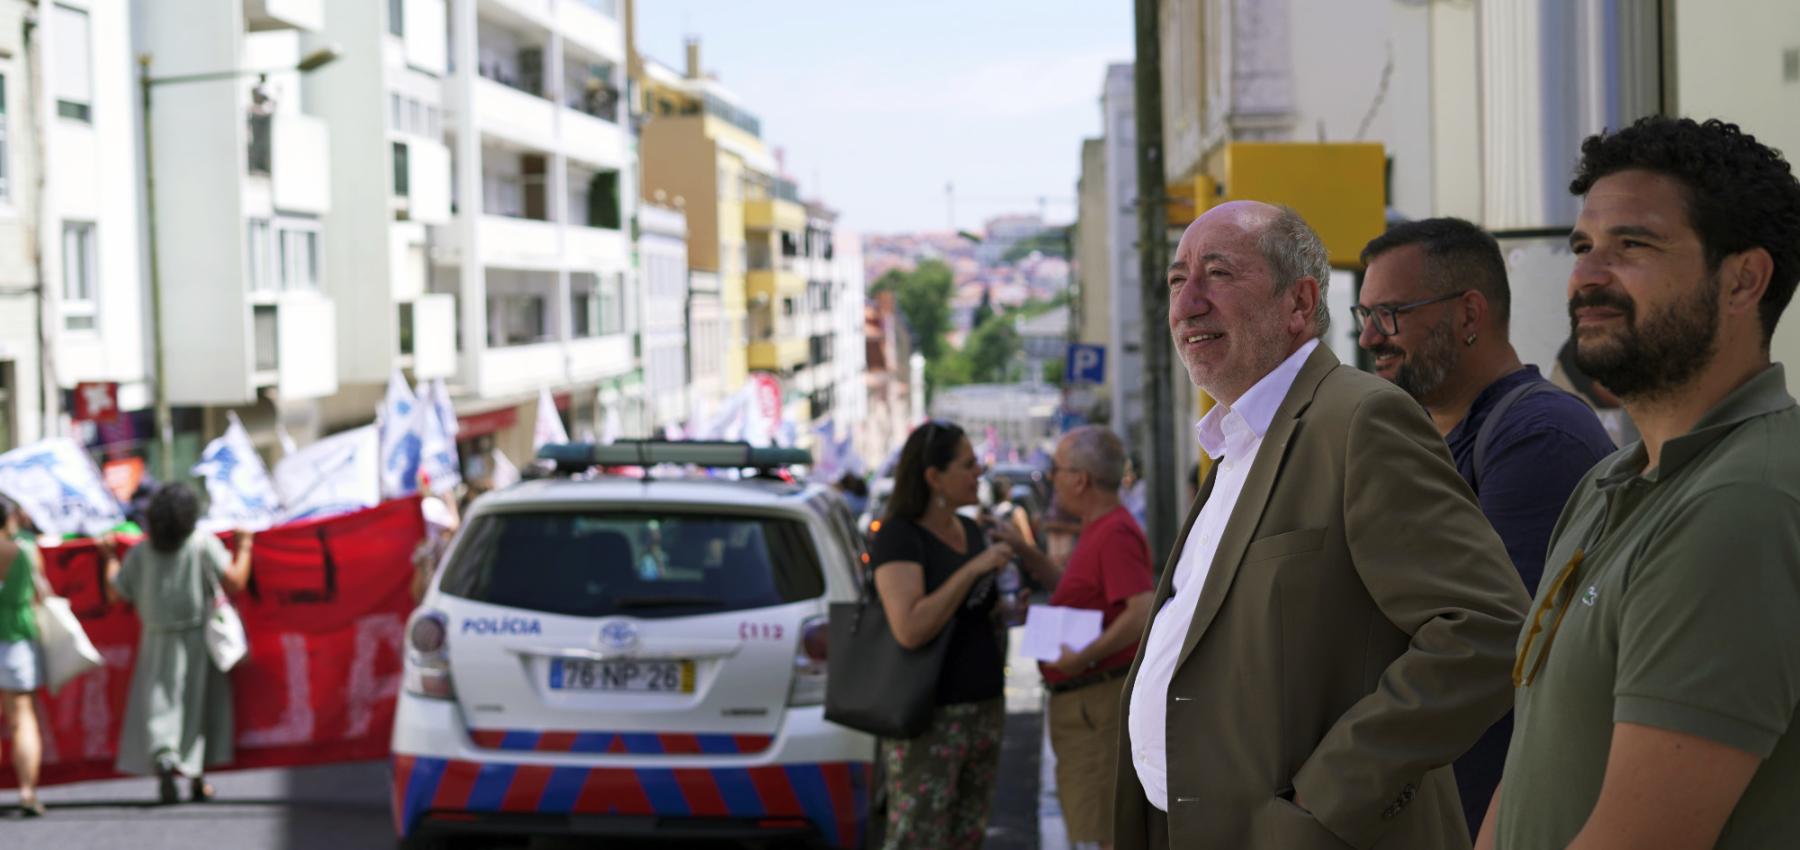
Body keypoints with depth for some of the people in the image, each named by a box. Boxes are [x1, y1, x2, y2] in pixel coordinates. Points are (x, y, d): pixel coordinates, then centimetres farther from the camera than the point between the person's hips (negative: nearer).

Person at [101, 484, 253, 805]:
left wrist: (110, 557, 20)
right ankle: (198, 781, 18)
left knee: (158, 706, 2)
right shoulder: (204, 544, -9)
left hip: (157, 644, 1)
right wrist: (244, 546, -1)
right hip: (197, 640, -1)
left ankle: (163, 759, -25)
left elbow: (115, 593, 4)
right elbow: (235, 583, -15)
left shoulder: (140, 552, -1)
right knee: (199, 705, 13)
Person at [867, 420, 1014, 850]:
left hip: (983, 708, 8)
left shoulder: (971, 531, 12)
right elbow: (910, 629, -26)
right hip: (927, 716, -8)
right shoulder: (898, 537, -13)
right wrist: (974, 568, -22)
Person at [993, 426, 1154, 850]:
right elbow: (1078, 593, 27)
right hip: (1081, 703, 11)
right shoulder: (1100, 529, 16)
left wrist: (1084, 657, -27)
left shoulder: (1116, 533, -18)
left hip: (1099, 702, -11)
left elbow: (1144, 611, -29)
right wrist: (1026, 553, 17)